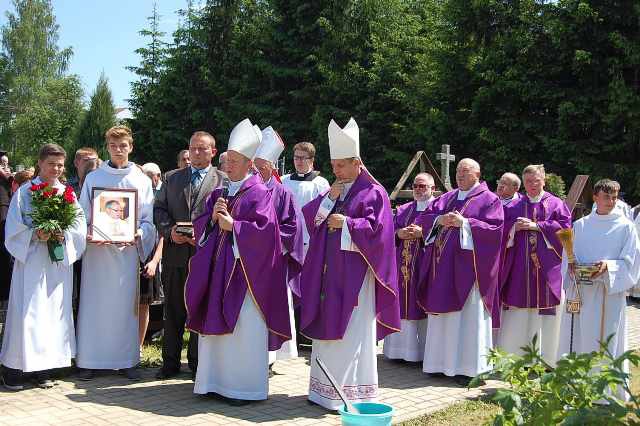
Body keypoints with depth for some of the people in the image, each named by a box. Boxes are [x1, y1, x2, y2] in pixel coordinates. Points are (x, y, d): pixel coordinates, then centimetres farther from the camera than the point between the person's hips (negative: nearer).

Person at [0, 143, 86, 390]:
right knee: (27, 312, -6)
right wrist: (36, 235, -17)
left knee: (54, 312, 4)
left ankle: (44, 368, 12)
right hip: (31, 261, -3)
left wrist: (64, 235, -12)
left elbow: (80, 226, 6)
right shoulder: (24, 192, 3)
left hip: (59, 261, 3)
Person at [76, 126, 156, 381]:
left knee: (125, 304, 3)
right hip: (96, 249, 0)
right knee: (95, 304, 0)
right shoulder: (93, 178, 9)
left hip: (128, 249, 0)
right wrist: (88, 235, -12)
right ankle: (90, 361, 7)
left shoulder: (141, 180, 9)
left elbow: (148, 220, 6)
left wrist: (136, 235, -14)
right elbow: (83, 215, 7)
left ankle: (126, 359, 10)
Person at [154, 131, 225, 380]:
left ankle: (197, 364, 15)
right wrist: (170, 231, -10)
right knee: (173, 309, 9)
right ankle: (170, 362, 20)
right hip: (175, 252, 3)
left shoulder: (224, 180, 4)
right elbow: (159, 209, 8)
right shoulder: (172, 177, 14)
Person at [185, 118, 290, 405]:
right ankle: (217, 380, 19)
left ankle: (246, 386, 6)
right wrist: (213, 217, -6)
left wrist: (233, 225, -14)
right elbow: (200, 224, 14)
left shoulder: (259, 193, -5)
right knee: (217, 323, 9)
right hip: (218, 265, 7)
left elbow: (264, 229, -14)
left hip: (245, 268, -7)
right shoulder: (219, 192, 15)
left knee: (244, 328, -3)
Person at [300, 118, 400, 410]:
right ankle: (326, 389, 20)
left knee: (351, 334, -3)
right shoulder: (333, 190, 15)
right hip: (328, 271, 7)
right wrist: (329, 198, -7)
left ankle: (351, 393, 6)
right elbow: (309, 217, 6)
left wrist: (345, 223, -15)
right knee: (327, 328, 10)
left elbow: (376, 228, -13)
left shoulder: (373, 192, -4)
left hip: (355, 274, -6)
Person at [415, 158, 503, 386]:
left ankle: (468, 367, 0)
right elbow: (423, 218, 12)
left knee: (469, 316, -4)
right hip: (444, 265, 6)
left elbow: (494, 228, -12)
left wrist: (464, 222, -18)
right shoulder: (447, 198, 17)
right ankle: (443, 361, 15)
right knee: (444, 314, 7)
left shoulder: (489, 199, 1)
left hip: (470, 266, -6)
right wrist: (440, 219, -9)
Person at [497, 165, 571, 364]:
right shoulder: (513, 206, 12)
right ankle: (509, 354, 11)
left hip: (546, 267, -1)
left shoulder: (556, 204, 6)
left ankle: (546, 359, 11)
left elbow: (564, 227, -6)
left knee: (546, 314, 2)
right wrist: (515, 227, -12)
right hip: (519, 264, 2)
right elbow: (502, 229, 7)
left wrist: (536, 226, -11)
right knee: (515, 317, 3)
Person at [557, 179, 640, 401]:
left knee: (605, 340, -2)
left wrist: (608, 266, -19)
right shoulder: (580, 225, 11)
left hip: (609, 293, -3)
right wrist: (571, 264, -10)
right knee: (576, 339, 6)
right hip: (579, 290, 3)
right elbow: (567, 256, 12)